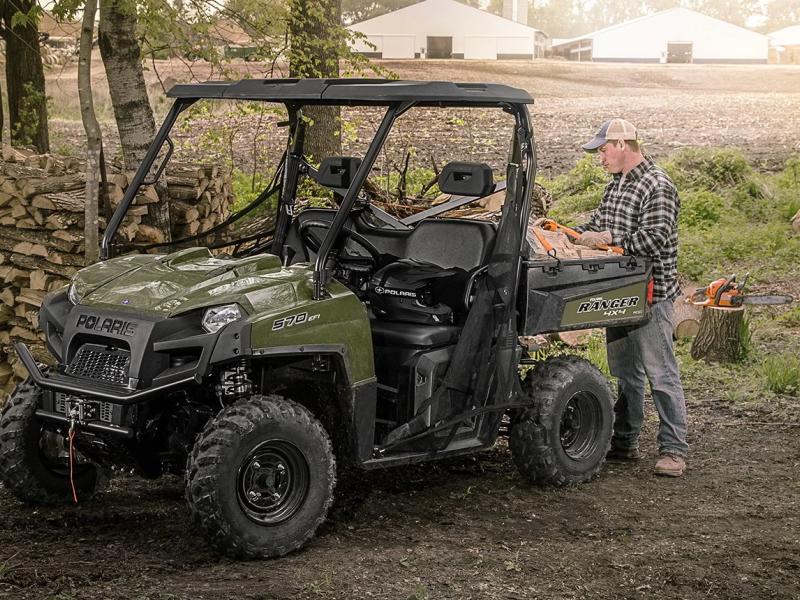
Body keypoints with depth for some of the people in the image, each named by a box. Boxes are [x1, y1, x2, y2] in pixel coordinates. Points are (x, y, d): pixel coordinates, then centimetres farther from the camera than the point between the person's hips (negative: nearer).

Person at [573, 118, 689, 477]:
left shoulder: (657, 186, -14)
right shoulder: (616, 184, 14)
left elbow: (654, 239, -23)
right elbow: (599, 221, 22)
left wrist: (609, 240, -20)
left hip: (650, 294, -9)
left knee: (661, 374, -6)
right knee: (625, 373, 16)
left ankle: (673, 449, -2)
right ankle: (624, 443, 25)